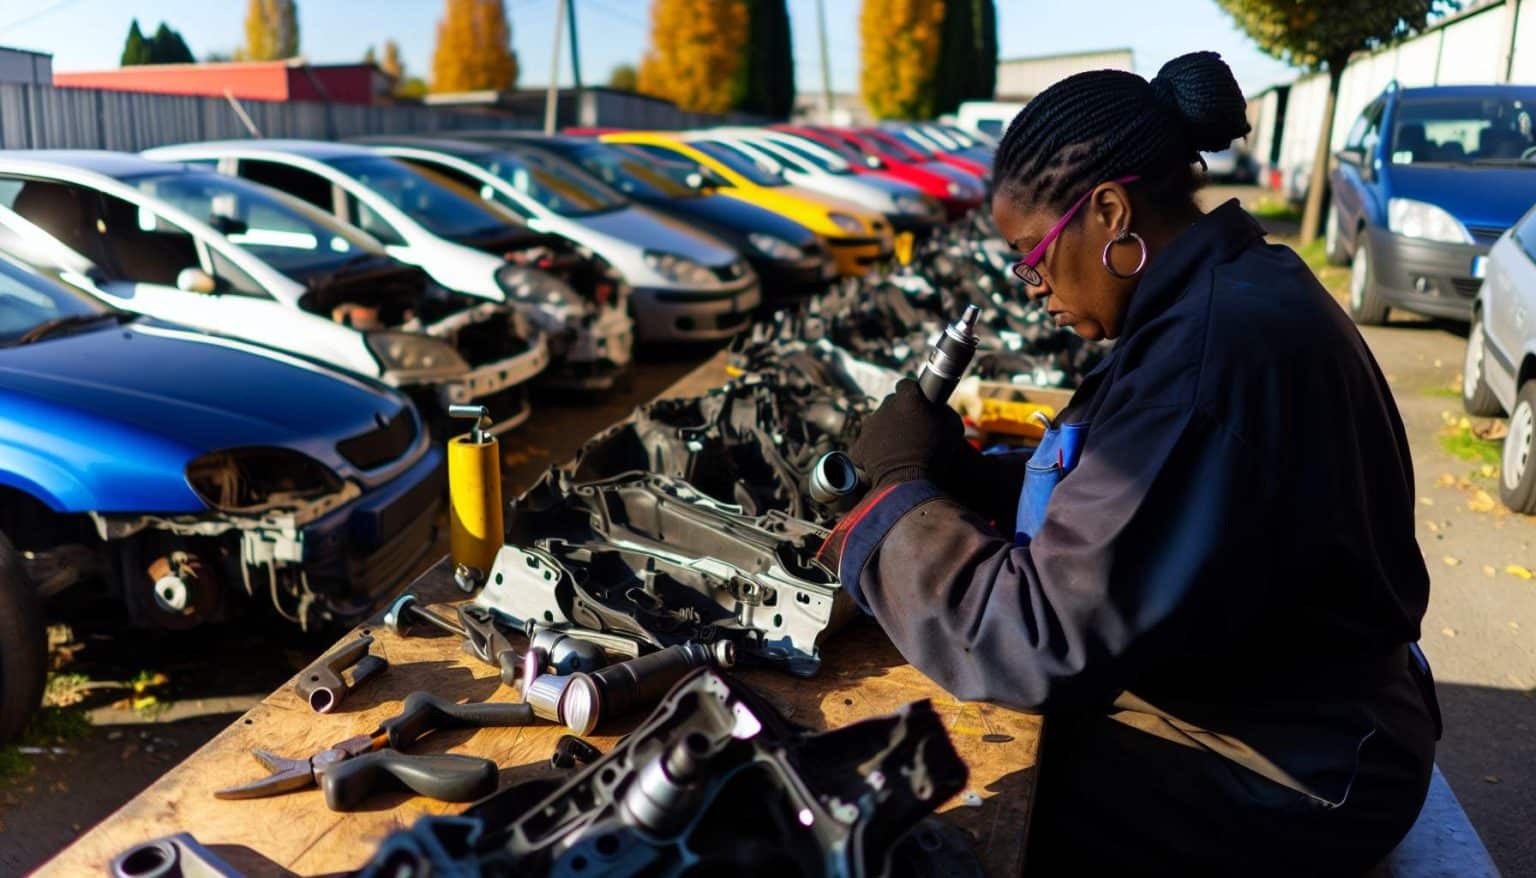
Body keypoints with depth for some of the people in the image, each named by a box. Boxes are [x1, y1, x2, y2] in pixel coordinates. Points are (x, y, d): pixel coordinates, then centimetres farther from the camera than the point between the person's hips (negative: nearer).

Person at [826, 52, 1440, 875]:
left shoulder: (1209, 352, -31)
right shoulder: (1235, 289, 1)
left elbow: (1042, 642, -29)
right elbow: (1120, 495, 8)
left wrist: (906, 483, -16)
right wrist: (955, 476, -4)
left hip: (1288, 780, -8)